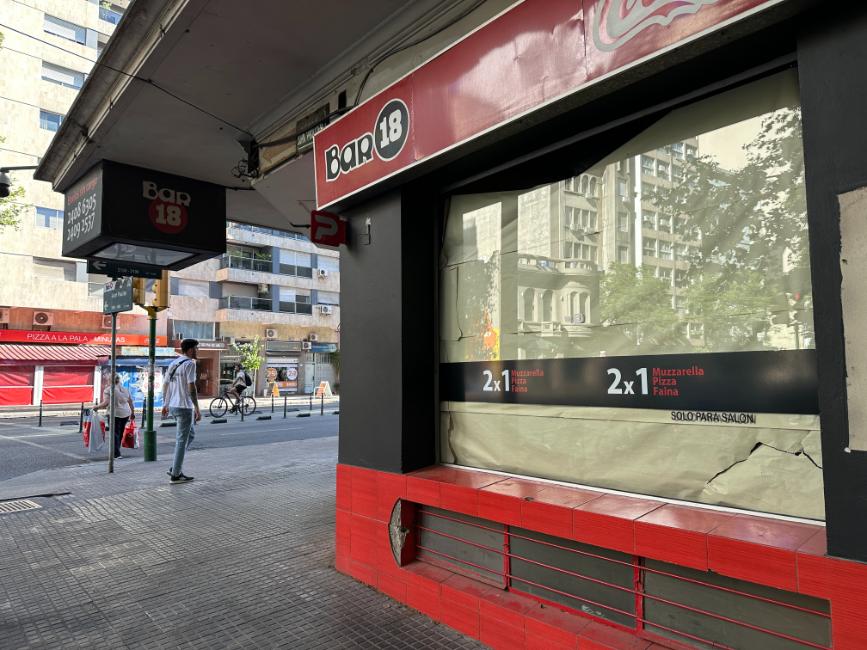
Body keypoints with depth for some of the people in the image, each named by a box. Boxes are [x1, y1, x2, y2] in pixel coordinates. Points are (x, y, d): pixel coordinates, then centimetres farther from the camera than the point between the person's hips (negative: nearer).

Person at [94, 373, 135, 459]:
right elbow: (130, 401, 15)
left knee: (115, 433, 0)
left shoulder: (108, 390, -9)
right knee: (120, 433, 16)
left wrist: (96, 407, -4)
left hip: (115, 414, -6)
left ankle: (117, 454, -3)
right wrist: (132, 413, 23)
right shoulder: (124, 389, 11)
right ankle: (116, 451, 27)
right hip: (126, 414, 6)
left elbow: (106, 403, -19)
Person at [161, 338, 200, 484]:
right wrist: (197, 409, -17)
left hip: (173, 406, 9)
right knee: (182, 440, 0)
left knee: (189, 435, 21)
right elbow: (191, 388, -20)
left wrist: (165, 404, 25)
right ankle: (175, 475, 7)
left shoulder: (173, 363, 12)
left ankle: (175, 468, 20)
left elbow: (165, 385, 17)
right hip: (184, 407, -9)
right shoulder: (189, 363, -14)